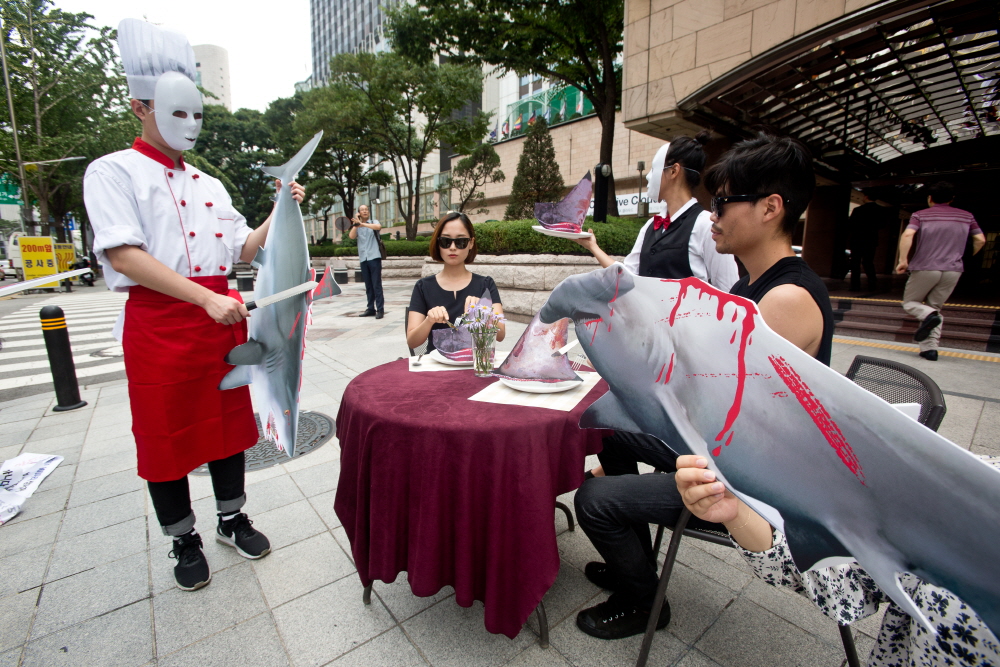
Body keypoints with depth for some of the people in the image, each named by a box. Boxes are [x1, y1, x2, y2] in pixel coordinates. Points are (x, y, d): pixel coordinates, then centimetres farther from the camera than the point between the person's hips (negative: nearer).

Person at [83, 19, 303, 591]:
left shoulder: (209, 184, 15)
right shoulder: (114, 172, -2)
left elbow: (243, 250, 12)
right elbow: (124, 255, -15)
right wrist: (207, 298, -25)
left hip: (222, 318, 5)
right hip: (159, 323, -5)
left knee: (227, 420, 13)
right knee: (167, 434, 8)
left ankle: (233, 519, 33)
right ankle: (184, 541, 29)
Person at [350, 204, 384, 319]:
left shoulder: (373, 222, 6)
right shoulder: (356, 227, 16)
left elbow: (379, 227, -18)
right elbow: (351, 236, -3)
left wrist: (362, 224, -24)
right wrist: (356, 223, -4)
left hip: (374, 257, -4)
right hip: (363, 259, 4)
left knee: (376, 284, -7)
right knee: (368, 286, 7)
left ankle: (380, 309, -6)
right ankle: (371, 308, 13)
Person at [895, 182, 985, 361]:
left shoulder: (920, 215, 2)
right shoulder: (966, 216, 12)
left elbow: (907, 235, -16)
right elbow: (980, 240, 8)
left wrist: (903, 260, -15)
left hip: (925, 268, -3)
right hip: (953, 270, 4)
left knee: (910, 302, 13)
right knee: (935, 307, 12)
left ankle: (928, 315, -22)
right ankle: (930, 348, 0)